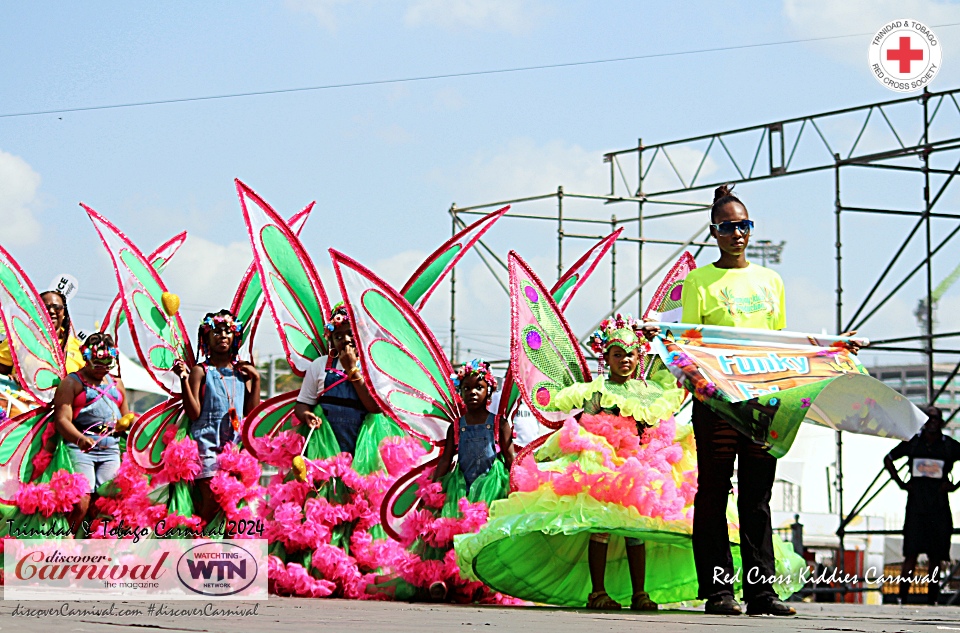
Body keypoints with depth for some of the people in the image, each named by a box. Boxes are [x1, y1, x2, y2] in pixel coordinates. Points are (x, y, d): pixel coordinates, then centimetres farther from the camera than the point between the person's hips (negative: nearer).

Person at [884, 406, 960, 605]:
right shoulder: (912, 443, 6)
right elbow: (888, 459, 20)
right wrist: (900, 483, 10)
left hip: (939, 507, 1)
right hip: (916, 505, 0)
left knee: (936, 557, 3)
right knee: (911, 554, -8)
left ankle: (932, 600, 9)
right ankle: (902, 599, -8)